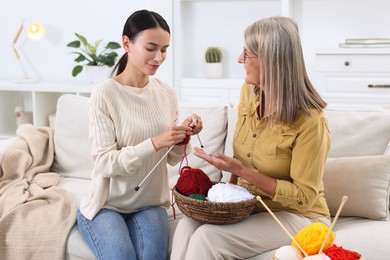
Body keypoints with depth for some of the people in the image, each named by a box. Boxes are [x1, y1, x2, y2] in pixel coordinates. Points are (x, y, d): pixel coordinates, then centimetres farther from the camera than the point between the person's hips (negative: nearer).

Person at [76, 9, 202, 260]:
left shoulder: (167, 94, 2)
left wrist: (183, 137, -13)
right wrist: (155, 143, -28)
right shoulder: (105, 94, -13)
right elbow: (104, 163, -18)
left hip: (150, 203, 3)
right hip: (106, 204, -3)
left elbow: (172, 158, 8)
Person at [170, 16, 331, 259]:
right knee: (187, 226, -22)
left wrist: (242, 171, -25)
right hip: (247, 205, 6)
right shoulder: (249, 92, -2)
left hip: (297, 215, -5)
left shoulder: (309, 121, -22)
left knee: (208, 238, -27)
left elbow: (304, 197, -18)